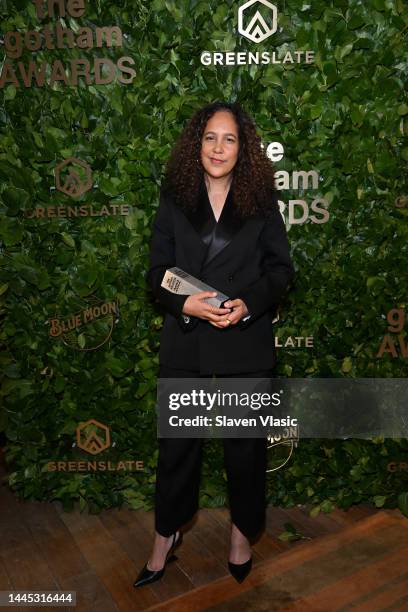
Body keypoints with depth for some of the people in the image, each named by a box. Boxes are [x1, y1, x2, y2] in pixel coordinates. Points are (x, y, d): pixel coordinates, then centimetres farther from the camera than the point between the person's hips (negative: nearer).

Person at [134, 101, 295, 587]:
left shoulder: (261, 199, 0)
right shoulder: (174, 198, 1)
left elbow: (280, 267, 1)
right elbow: (157, 269, 0)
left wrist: (248, 304, -17)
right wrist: (185, 304, -18)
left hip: (246, 344, 0)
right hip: (184, 343, 1)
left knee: (245, 446, 15)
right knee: (176, 444, 14)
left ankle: (242, 532, 41)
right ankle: (166, 536, 37)